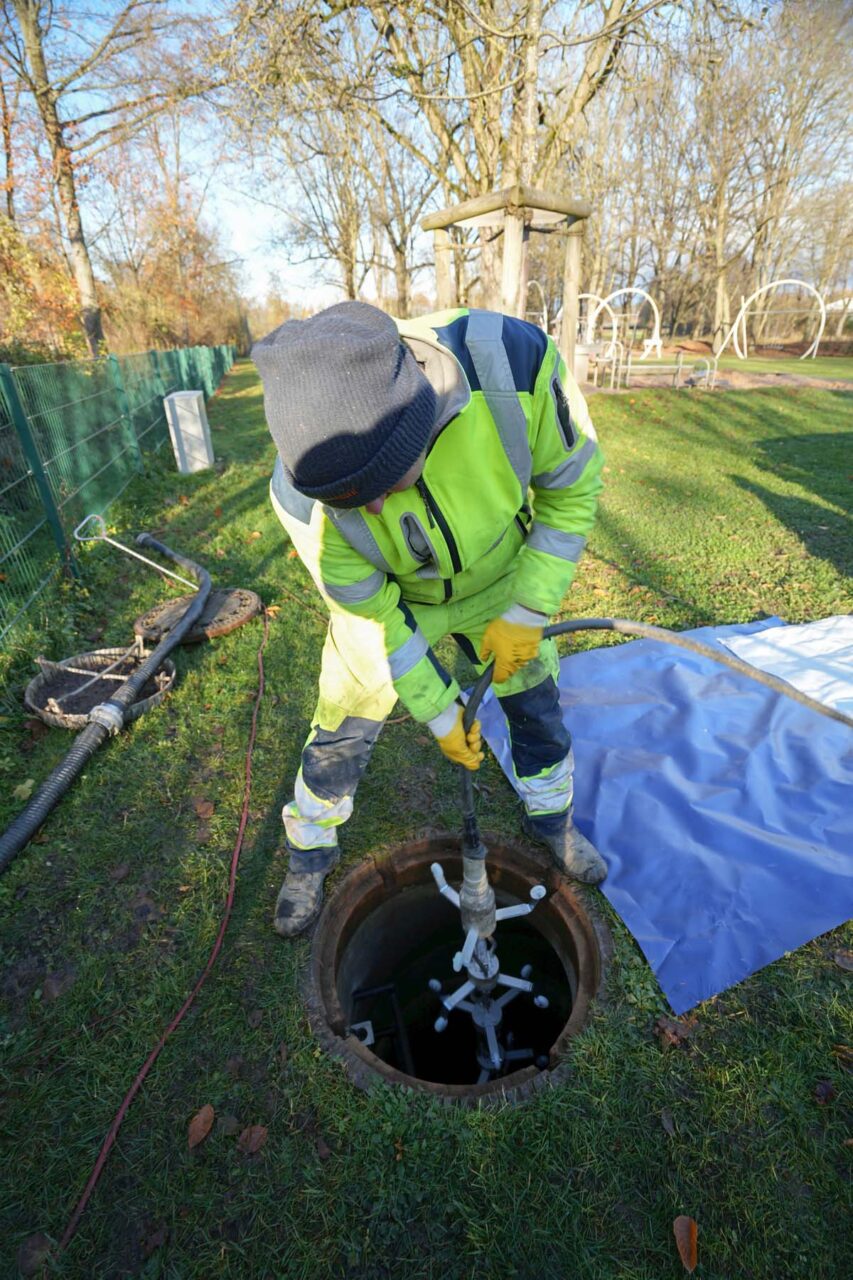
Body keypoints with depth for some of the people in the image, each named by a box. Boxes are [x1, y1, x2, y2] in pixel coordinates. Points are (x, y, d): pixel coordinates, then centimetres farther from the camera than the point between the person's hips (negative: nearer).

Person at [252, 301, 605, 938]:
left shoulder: (514, 360, -35)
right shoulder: (302, 495, -34)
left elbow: (573, 485, -17)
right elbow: (373, 616, -21)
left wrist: (527, 612, -19)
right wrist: (440, 712, -11)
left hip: (502, 580, 2)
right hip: (386, 599, -1)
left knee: (539, 704, 15)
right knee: (341, 735, 4)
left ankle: (552, 818, 47)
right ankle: (311, 851, 36)